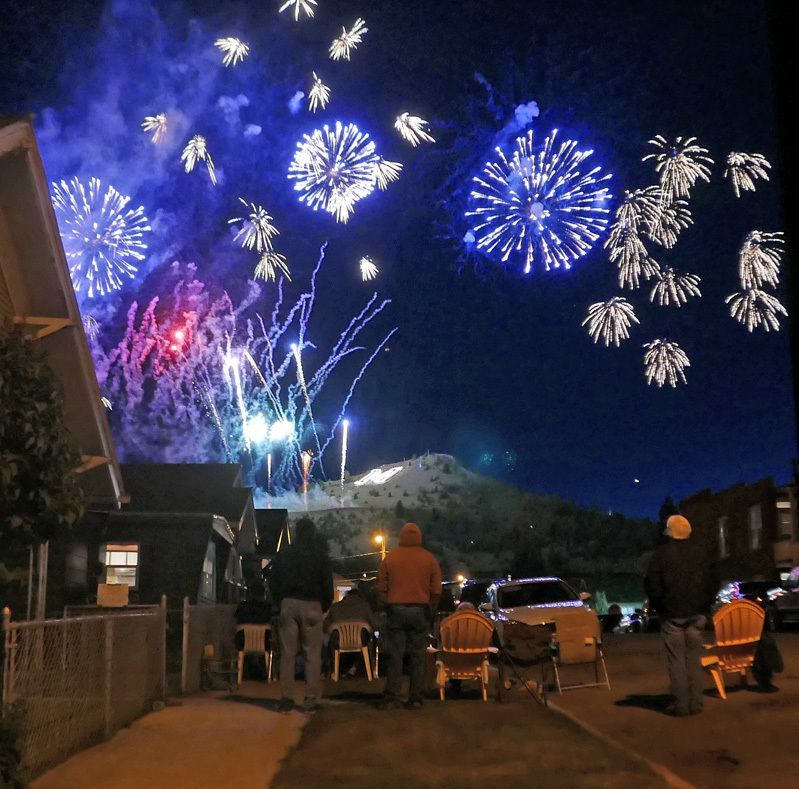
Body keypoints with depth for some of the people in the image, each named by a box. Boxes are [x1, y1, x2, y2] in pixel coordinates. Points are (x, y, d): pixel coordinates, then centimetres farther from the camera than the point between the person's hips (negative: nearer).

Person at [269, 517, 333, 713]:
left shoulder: (283, 555, 8)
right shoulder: (319, 555, 1)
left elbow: (273, 583, 9)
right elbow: (327, 584, 1)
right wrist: (325, 606, 13)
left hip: (288, 604, 2)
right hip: (311, 605, -2)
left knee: (287, 653, 4)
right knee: (313, 654, 0)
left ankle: (286, 698, 2)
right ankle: (311, 699, -3)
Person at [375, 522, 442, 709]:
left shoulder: (389, 558, 2)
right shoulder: (429, 559, 1)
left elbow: (381, 588, 1)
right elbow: (436, 591, 0)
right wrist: (430, 613, 10)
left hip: (396, 610, 0)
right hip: (420, 611, 0)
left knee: (395, 656, 4)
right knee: (417, 657, 6)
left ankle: (391, 698, 2)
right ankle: (415, 698, 6)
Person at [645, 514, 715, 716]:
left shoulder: (662, 553, -6)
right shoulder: (698, 552, 5)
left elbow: (652, 584, -7)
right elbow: (710, 582, 8)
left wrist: (659, 605, 6)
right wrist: (705, 605, 15)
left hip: (672, 614, -3)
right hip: (696, 613, 3)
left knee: (676, 659, -1)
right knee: (694, 658, 8)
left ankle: (681, 704, -2)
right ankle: (695, 702, 8)